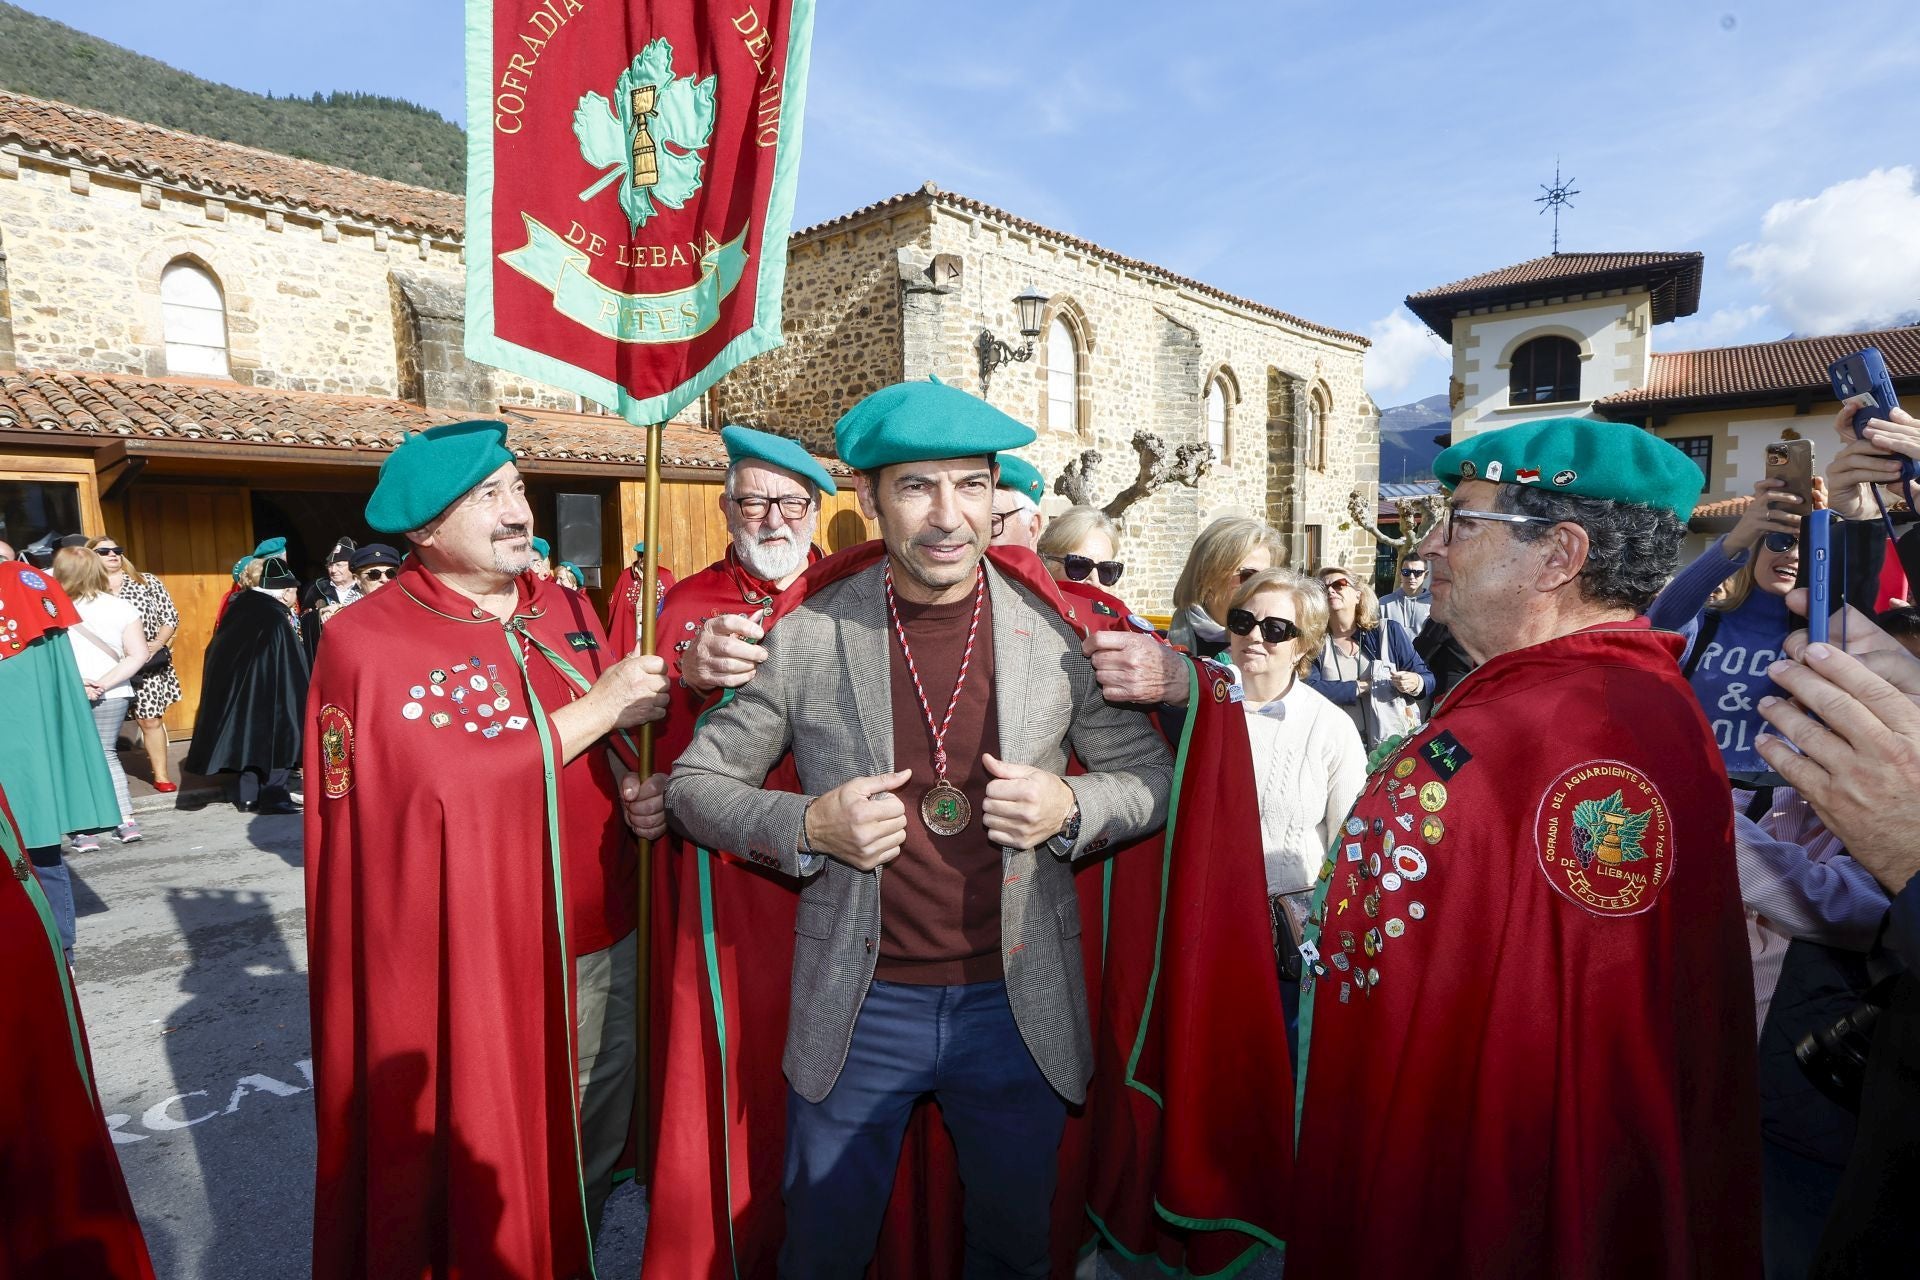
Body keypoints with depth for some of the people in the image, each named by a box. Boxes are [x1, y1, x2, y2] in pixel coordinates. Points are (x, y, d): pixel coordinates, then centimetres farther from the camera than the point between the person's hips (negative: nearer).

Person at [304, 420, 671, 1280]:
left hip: (604, 950, 6)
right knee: (485, 1181, 14)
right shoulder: (368, 643, -12)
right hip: (475, 974, -5)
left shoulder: (566, 609, 6)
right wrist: (598, 709, -21)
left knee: (594, 1158, 20)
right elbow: (444, 787, -26)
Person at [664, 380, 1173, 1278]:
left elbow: (1153, 777, 3)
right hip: (856, 1009, 0)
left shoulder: (1059, 631, -7)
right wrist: (806, 826, -19)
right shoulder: (806, 638, -9)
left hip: (1016, 1002, 1)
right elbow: (694, 784, -1)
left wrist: (1072, 807, -17)